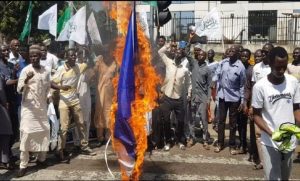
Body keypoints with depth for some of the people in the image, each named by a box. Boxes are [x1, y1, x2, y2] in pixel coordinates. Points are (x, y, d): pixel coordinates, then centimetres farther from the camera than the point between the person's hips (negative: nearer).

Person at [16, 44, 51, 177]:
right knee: (27, 133, -9)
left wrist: (46, 98, 8)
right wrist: (26, 80, -30)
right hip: (29, 107, -5)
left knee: (44, 131, 8)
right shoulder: (26, 70, -7)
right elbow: (19, 90, -13)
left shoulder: (45, 71, 6)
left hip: (42, 107, 5)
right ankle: (23, 165, -4)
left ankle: (41, 158, 25)